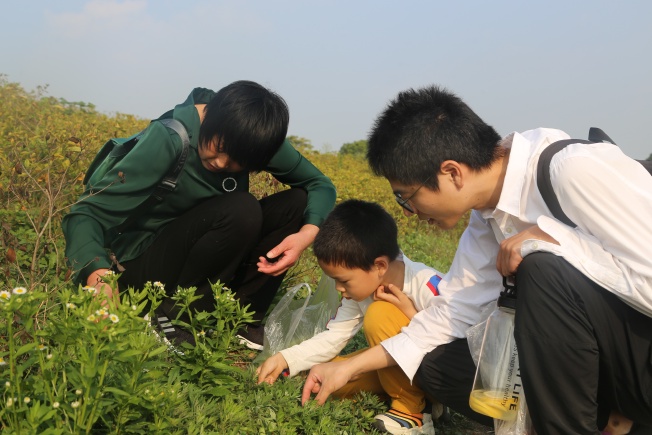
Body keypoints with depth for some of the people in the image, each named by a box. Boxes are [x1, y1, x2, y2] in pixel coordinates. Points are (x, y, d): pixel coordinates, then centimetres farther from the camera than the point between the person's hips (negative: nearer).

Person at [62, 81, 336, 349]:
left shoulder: (254, 138, -12)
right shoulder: (169, 138, -27)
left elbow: (321, 185, -3)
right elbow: (86, 213, -29)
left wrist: (307, 233, -24)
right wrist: (97, 276, -49)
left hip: (198, 254, 6)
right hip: (141, 265, -6)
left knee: (296, 202, -12)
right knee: (242, 211, -31)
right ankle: (172, 316, -16)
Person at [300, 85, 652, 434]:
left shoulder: (576, 170, -26)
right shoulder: (486, 216, -1)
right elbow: (454, 312, 7)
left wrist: (552, 237, -25)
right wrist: (351, 367, 6)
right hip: (602, 359, 7)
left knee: (544, 270, -29)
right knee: (436, 366, 0)